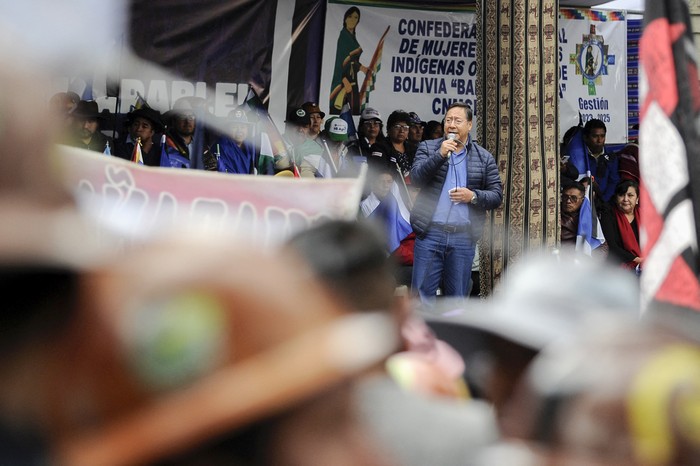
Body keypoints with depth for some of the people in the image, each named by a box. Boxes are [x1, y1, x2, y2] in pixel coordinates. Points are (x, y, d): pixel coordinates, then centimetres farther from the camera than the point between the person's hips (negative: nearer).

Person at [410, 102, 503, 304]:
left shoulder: (484, 158, 9)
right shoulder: (428, 148, 8)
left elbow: (496, 196, 7)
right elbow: (415, 178, -7)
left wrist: (473, 196, -11)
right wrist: (440, 155, -16)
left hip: (463, 237, 1)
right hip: (430, 234, -1)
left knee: (457, 298, 6)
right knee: (422, 295, -2)